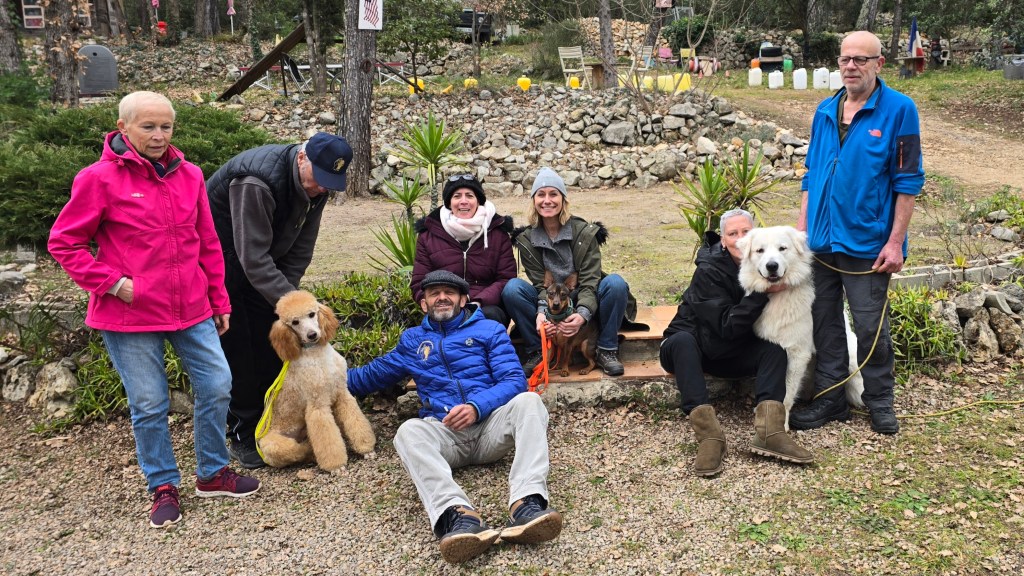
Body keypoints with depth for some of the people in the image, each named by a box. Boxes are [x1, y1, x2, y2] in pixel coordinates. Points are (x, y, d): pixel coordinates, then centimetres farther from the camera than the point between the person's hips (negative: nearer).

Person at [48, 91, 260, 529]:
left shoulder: (189, 175, 6)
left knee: (217, 385, 6)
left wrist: (219, 300, 13)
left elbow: (208, 244, 11)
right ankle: (163, 488, 24)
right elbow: (64, 243, -3)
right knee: (149, 405, 5)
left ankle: (213, 473, 26)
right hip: (130, 316, -4)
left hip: (191, 309, 4)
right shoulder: (99, 179, -8)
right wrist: (113, 283, -12)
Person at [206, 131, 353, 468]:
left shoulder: (315, 186, -10)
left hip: (257, 266, 7)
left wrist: (288, 295, -13)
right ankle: (243, 437, 6)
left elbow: (300, 250, -5)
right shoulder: (256, 182, -35)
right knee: (236, 348, -5)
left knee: (271, 341, 6)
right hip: (218, 263, -7)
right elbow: (254, 259, -36)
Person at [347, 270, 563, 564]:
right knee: (409, 431, -32)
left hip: (490, 424, 0)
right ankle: (458, 515, -57)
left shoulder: (489, 329, 14)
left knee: (527, 401, -30)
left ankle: (526, 504, -50)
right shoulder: (412, 339, 23)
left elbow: (515, 381, 0)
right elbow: (371, 376, 35)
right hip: (444, 433, 1)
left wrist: (477, 407, -17)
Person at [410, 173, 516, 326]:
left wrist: (479, 302, -16)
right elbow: (420, 285, 7)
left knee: (489, 315, -35)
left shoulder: (497, 232, 10)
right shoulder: (429, 235, 10)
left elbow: (506, 279, 3)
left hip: (488, 307, 1)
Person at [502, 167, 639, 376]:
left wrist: (583, 313, -36)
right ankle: (536, 352, -13)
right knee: (512, 288, -26)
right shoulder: (526, 240, -7)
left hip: (585, 305, -1)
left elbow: (590, 280, -18)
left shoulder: (585, 232, -13)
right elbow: (541, 284, -11)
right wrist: (541, 313, -32)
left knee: (615, 283, -31)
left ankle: (607, 351, -16)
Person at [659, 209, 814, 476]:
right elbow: (727, 326, -25)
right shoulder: (708, 271, -18)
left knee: (775, 349, -20)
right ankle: (708, 434, -47)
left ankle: (769, 431, -38)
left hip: (733, 354, 5)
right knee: (682, 339, -37)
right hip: (691, 347, -5)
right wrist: (761, 292, -32)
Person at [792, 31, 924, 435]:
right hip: (821, 241, 5)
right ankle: (830, 399, 24)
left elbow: (908, 181, -8)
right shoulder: (825, 112, 8)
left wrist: (895, 242, -12)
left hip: (867, 243, -5)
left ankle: (880, 402, 23)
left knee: (870, 327, 4)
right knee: (825, 323, 11)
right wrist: (801, 230, 8)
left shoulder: (898, 109, -7)